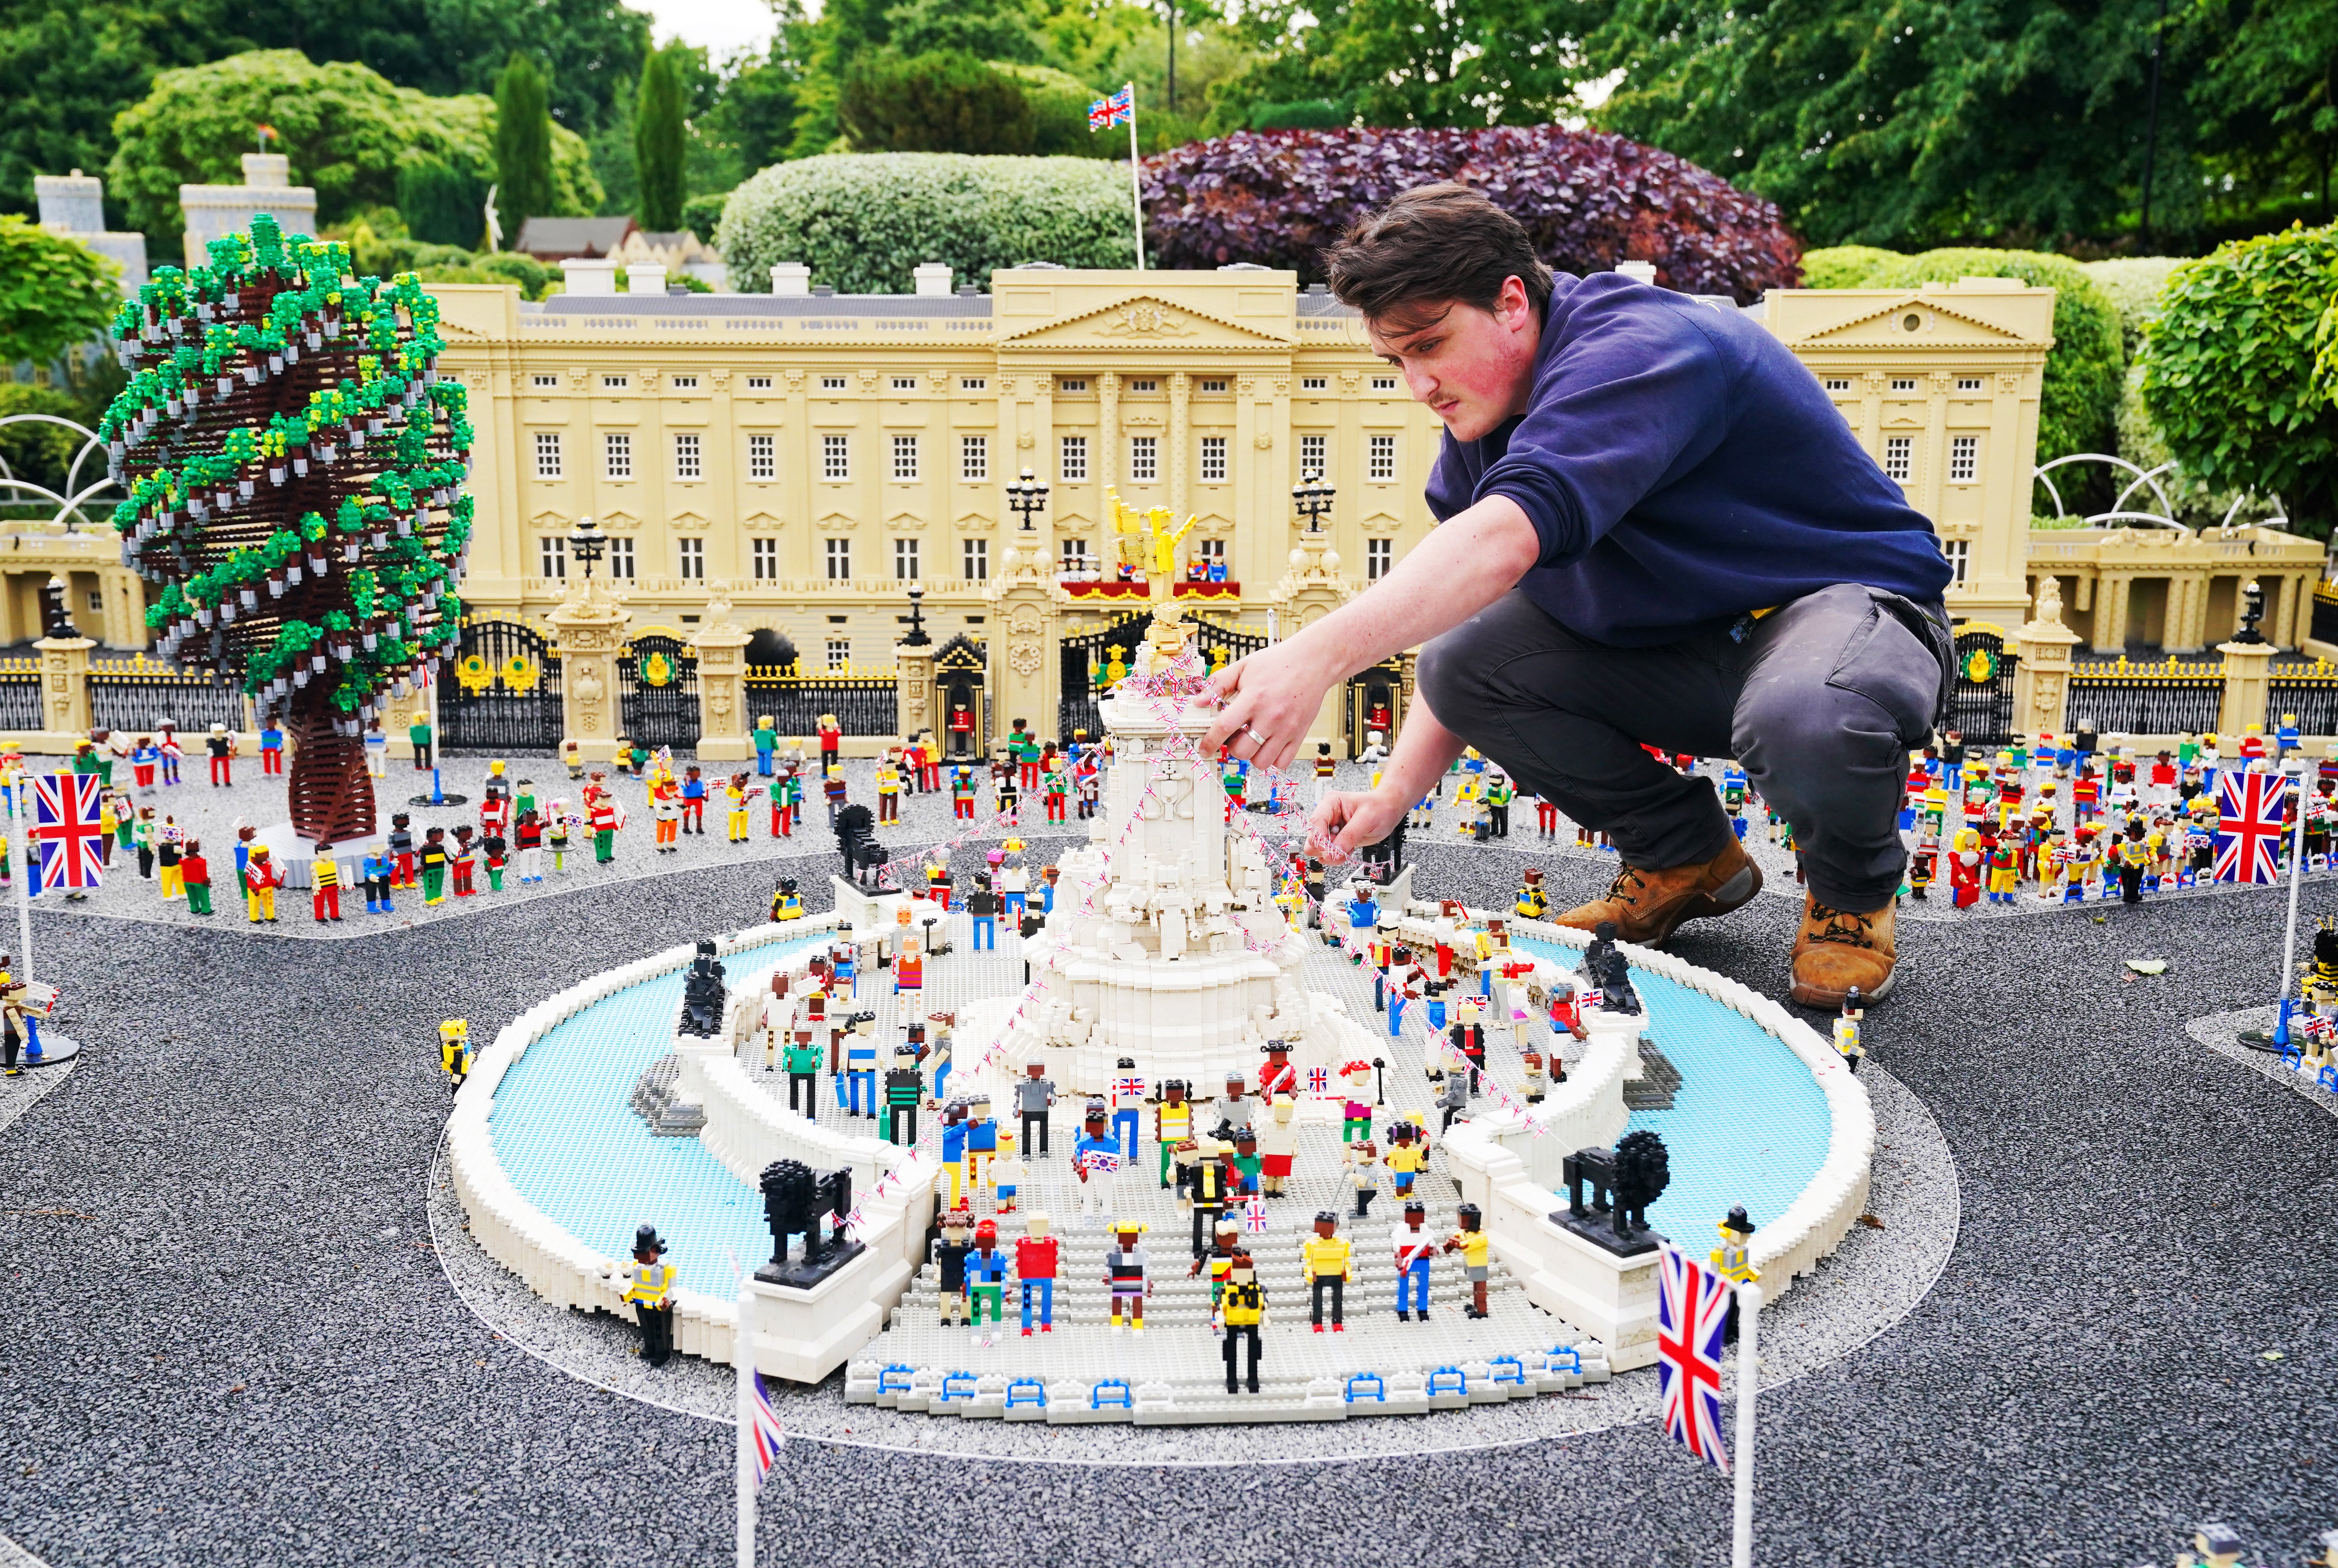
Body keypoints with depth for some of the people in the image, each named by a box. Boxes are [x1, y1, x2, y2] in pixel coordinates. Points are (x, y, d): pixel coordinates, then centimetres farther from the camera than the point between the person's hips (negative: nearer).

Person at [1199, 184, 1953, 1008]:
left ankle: (1854, 892, -4)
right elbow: (1457, 597, 2)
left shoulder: (1634, 351, -27)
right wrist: (1394, 794, -11)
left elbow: (1507, 537, -45)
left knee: (1806, 720, -42)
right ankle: (1683, 852, 8)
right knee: (1460, 660, -13)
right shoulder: (1483, 410, 2)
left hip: (1849, 604, -7)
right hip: (1680, 648, 8)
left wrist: (1319, 655, -56)